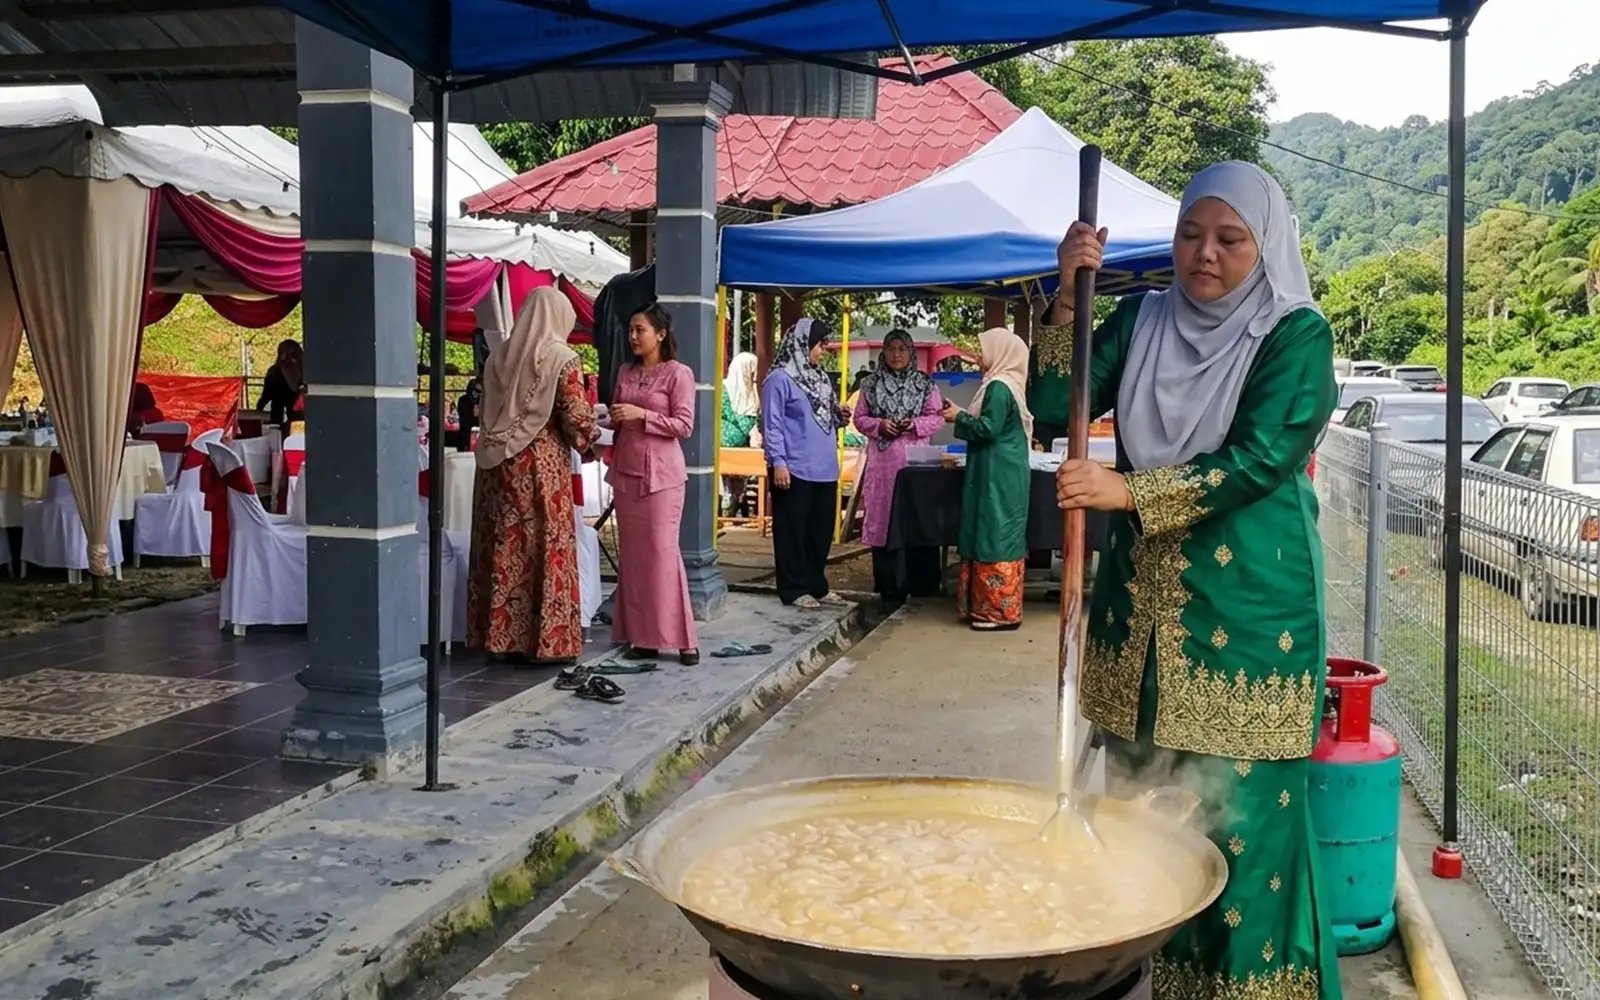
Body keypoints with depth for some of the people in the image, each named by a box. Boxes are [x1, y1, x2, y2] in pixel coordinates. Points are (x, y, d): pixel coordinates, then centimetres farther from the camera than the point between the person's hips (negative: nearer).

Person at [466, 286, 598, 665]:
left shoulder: (500, 355, 8)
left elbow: (488, 410, 11)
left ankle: (500, 636, 14)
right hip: (542, 464, -5)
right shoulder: (561, 357, -7)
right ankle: (545, 640, 4)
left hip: (497, 463, 5)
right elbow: (575, 414, -9)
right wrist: (589, 440, 9)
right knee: (544, 548, 1)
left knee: (504, 547, 8)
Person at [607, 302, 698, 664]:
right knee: (632, 553, 5)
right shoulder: (625, 373, 14)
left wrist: (642, 415, -16)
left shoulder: (678, 373, -3)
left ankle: (682, 639, -3)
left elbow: (684, 425, -9)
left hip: (660, 472, -6)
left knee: (662, 550, -8)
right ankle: (642, 636, 10)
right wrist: (613, 418, 0)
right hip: (626, 470, 6)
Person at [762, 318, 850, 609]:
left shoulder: (821, 378, 16)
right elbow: (772, 424, -13)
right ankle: (794, 589, 8)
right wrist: (778, 462, -19)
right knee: (793, 531, 0)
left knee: (821, 530, 14)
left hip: (825, 470, 8)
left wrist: (839, 417, 2)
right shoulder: (780, 379, -9)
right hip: (795, 470, -8)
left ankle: (816, 584, 24)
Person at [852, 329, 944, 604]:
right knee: (881, 519, 0)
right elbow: (860, 418, 8)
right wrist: (879, 425, -10)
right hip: (882, 461, 1)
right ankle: (889, 588, 7)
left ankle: (921, 585, 6)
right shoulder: (872, 383, 8)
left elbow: (936, 418, 3)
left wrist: (915, 424, -14)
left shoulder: (925, 383, 6)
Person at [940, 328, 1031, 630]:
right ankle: (991, 606, 18)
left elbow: (988, 428, -22)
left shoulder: (999, 387, -16)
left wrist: (959, 417, -7)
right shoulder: (1005, 384, 15)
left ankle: (1001, 612, -2)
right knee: (997, 537, 12)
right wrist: (963, 415, 13)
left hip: (998, 477, -10)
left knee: (995, 537, -6)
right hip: (1001, 475, 10)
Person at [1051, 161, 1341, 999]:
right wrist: (1067, 296, -12)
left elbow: (1259, 460, -14)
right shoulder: (1142, 320, 10)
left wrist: (1126, 491, -23)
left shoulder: (1295, 335, -3)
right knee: (1139, 800, 11)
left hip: (1248, 607, -4)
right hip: (1141, 600, 5)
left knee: (1240, 810, -1)